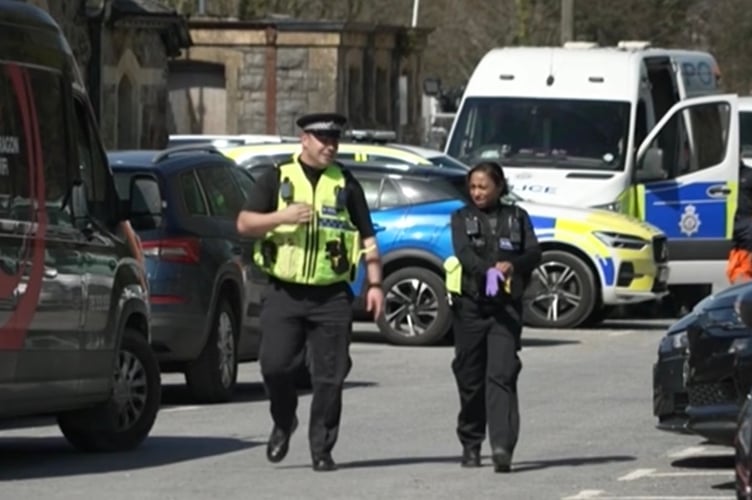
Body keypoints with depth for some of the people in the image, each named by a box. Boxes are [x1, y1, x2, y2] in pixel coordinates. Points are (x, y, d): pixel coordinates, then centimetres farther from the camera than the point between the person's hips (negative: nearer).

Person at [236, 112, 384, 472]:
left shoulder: (346, 185, 12)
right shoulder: (277, 179, 8)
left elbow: (367, 239, 14)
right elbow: (244, 223, 1)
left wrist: (375, 284, 4)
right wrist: (283, 217, -15)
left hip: (331, 296, 1)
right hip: (284, 293, -1)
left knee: (329, 377, -3)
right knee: (275, 365, -10)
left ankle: (322, 449, 4)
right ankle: (283, 423, 17)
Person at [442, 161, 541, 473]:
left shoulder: (516, 217, 12)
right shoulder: (462, 218, 9)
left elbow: (533, 253, 0)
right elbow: (464, 252, -9)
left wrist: (512, 265, -22)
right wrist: (487, 271, -29)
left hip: (506, 306, -1)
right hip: (470, 303, 1)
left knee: (502, 374, -13)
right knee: (470, 377, 5)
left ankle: (502, 447, -21)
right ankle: (470, 444, 19)